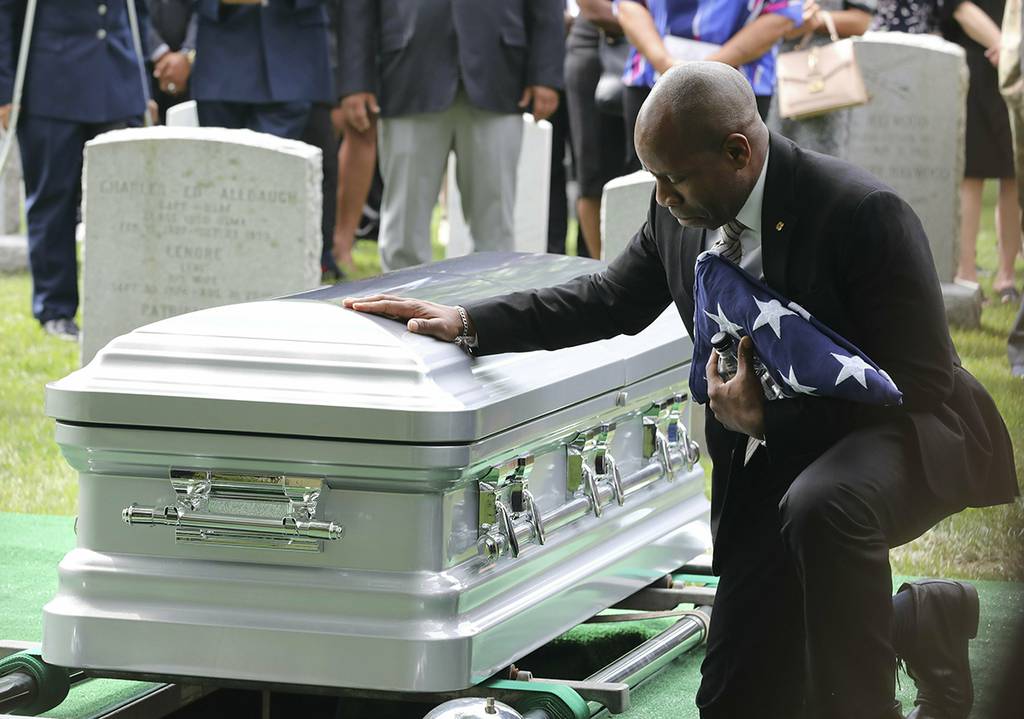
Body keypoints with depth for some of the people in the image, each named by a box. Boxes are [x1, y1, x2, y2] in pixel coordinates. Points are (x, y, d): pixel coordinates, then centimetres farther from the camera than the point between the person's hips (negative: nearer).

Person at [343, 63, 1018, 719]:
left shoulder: (863, 212, -24)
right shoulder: (682, 216, -4)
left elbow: (919, 386, -24)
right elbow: (612, 301, 13)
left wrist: (767, 419, -26)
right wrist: (468, 324, 4)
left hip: (910, 432, -7)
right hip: (785, 454, 7)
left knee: (822, 506, -42)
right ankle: (925, 623, 27)